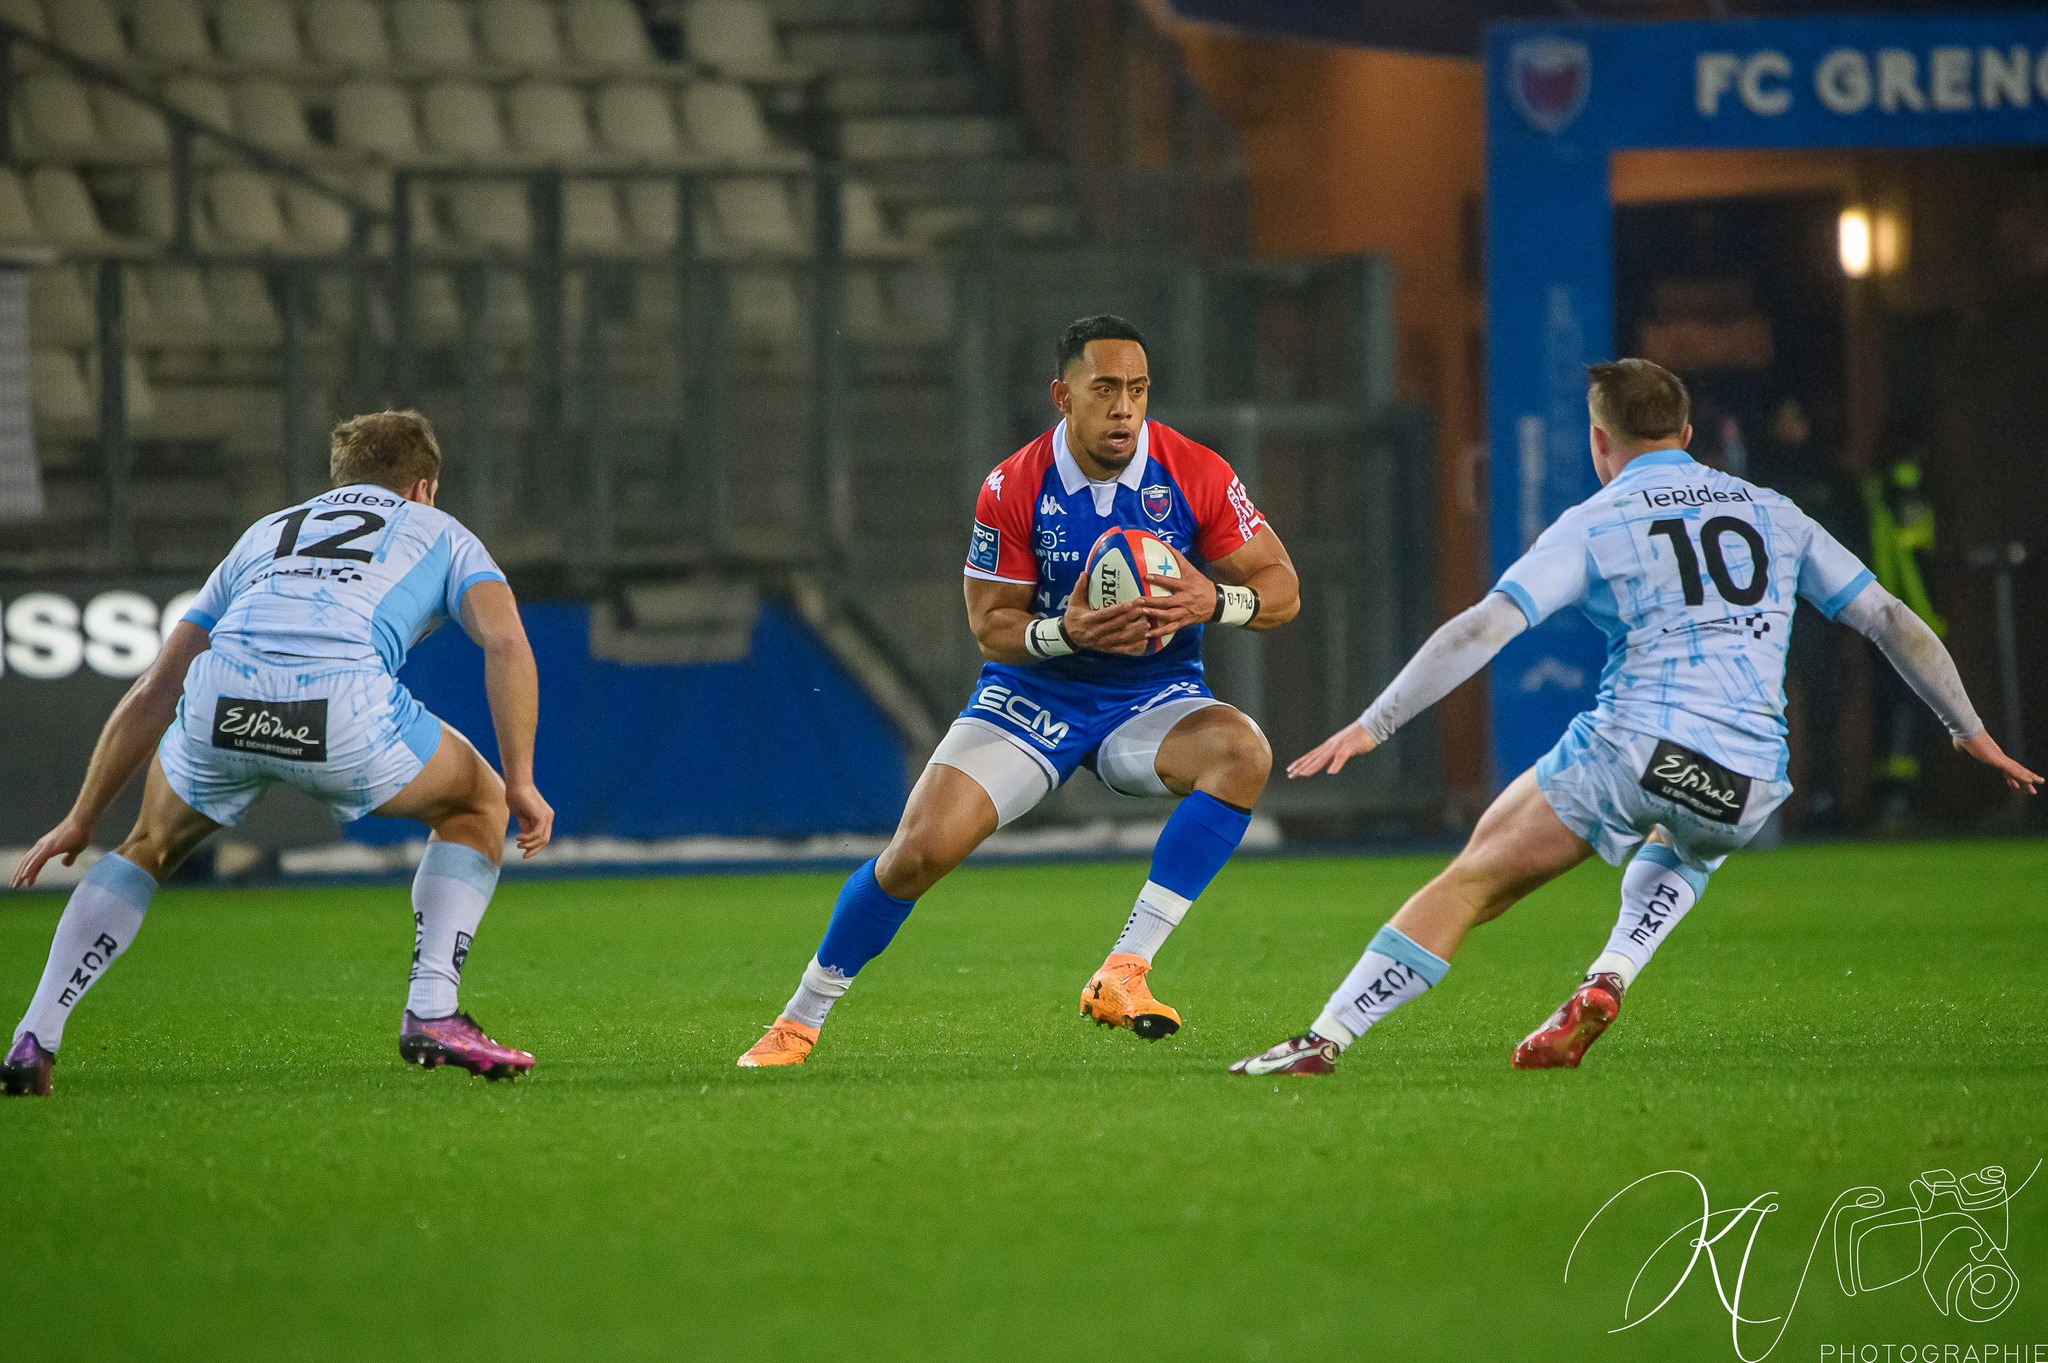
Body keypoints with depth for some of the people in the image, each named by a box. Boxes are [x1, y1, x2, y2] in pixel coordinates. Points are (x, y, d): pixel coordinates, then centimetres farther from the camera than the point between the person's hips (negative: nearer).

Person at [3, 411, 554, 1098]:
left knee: (149, 847, 31)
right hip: (345, 703, -3)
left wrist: (82, 820, 42)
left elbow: (152, 692, 37)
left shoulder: (264, 534, 39)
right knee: (477, 806, 25)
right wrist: (520, 781, 10)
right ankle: (431, 1014, 12)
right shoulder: (438, 531, 31)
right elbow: (507, 642, 9)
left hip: (219, 698, 3)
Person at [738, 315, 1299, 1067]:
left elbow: (1282, 588, -7)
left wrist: (1213, 601, -30)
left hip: (1153, 699, 1)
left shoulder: (1196, 475, -13)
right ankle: (801, 1019, 6)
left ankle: (1125, 972, -32)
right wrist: (1068, 630, -29)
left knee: (1243, 752, -33)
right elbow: (989, 627, -8)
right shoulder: (1013, 489, -13)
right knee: (921, 849, -17)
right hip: (1034, 695, -1)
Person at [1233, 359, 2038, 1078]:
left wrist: (1372, 726, -5)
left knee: (1474, 881, 4)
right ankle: (1607, 982, 14)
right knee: (1687, 846, 38)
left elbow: (1484, 628, -5)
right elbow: (1892, 622, 20)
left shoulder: (1595, 524, 6)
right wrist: (1971, 731, 31)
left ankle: (1323, 1042, -6)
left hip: (1632, 747, -4)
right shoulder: (1773, 514, 18)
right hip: (1747, 786, 4)